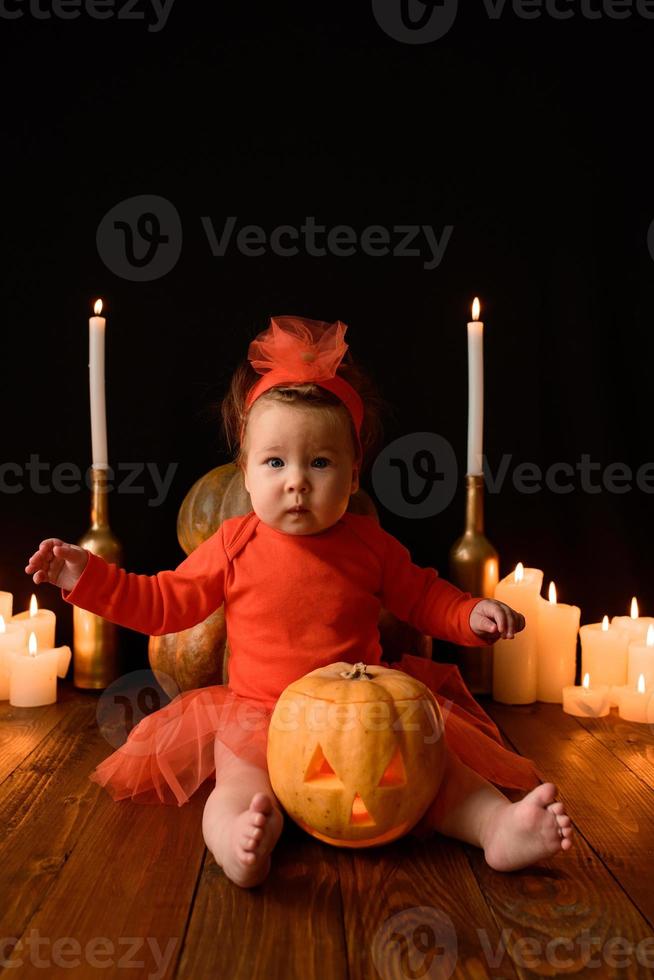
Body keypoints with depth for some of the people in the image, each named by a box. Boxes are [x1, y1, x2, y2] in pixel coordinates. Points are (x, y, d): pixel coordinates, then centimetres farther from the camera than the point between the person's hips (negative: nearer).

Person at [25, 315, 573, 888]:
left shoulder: (368, 544, 1)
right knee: (241, 789, -30)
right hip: (259, 716, -1)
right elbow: (164, 603, 6)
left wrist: (472, 615, -6)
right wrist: (88, 577, -3)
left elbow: (422, 597, 13)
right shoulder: (235, 546, -1)